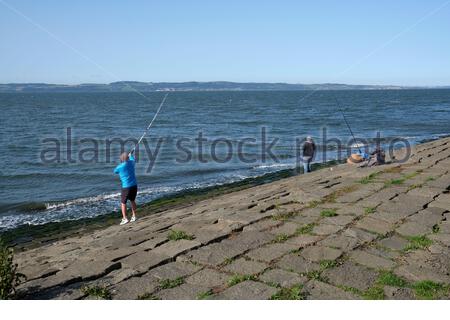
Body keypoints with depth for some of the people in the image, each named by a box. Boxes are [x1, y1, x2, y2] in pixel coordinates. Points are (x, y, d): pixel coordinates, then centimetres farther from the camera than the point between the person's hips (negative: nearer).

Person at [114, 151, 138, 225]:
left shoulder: (120, 167, -13)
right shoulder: (131, 163, 0)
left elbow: (115, 172, 11)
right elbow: (133, 159, 27)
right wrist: (131, 155, 49)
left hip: (126, 187, -5)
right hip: (134, 185, 6)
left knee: (123, 203, 5)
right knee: (132, 200, 22)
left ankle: (125, 219, -1)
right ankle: (134, 216, 25)